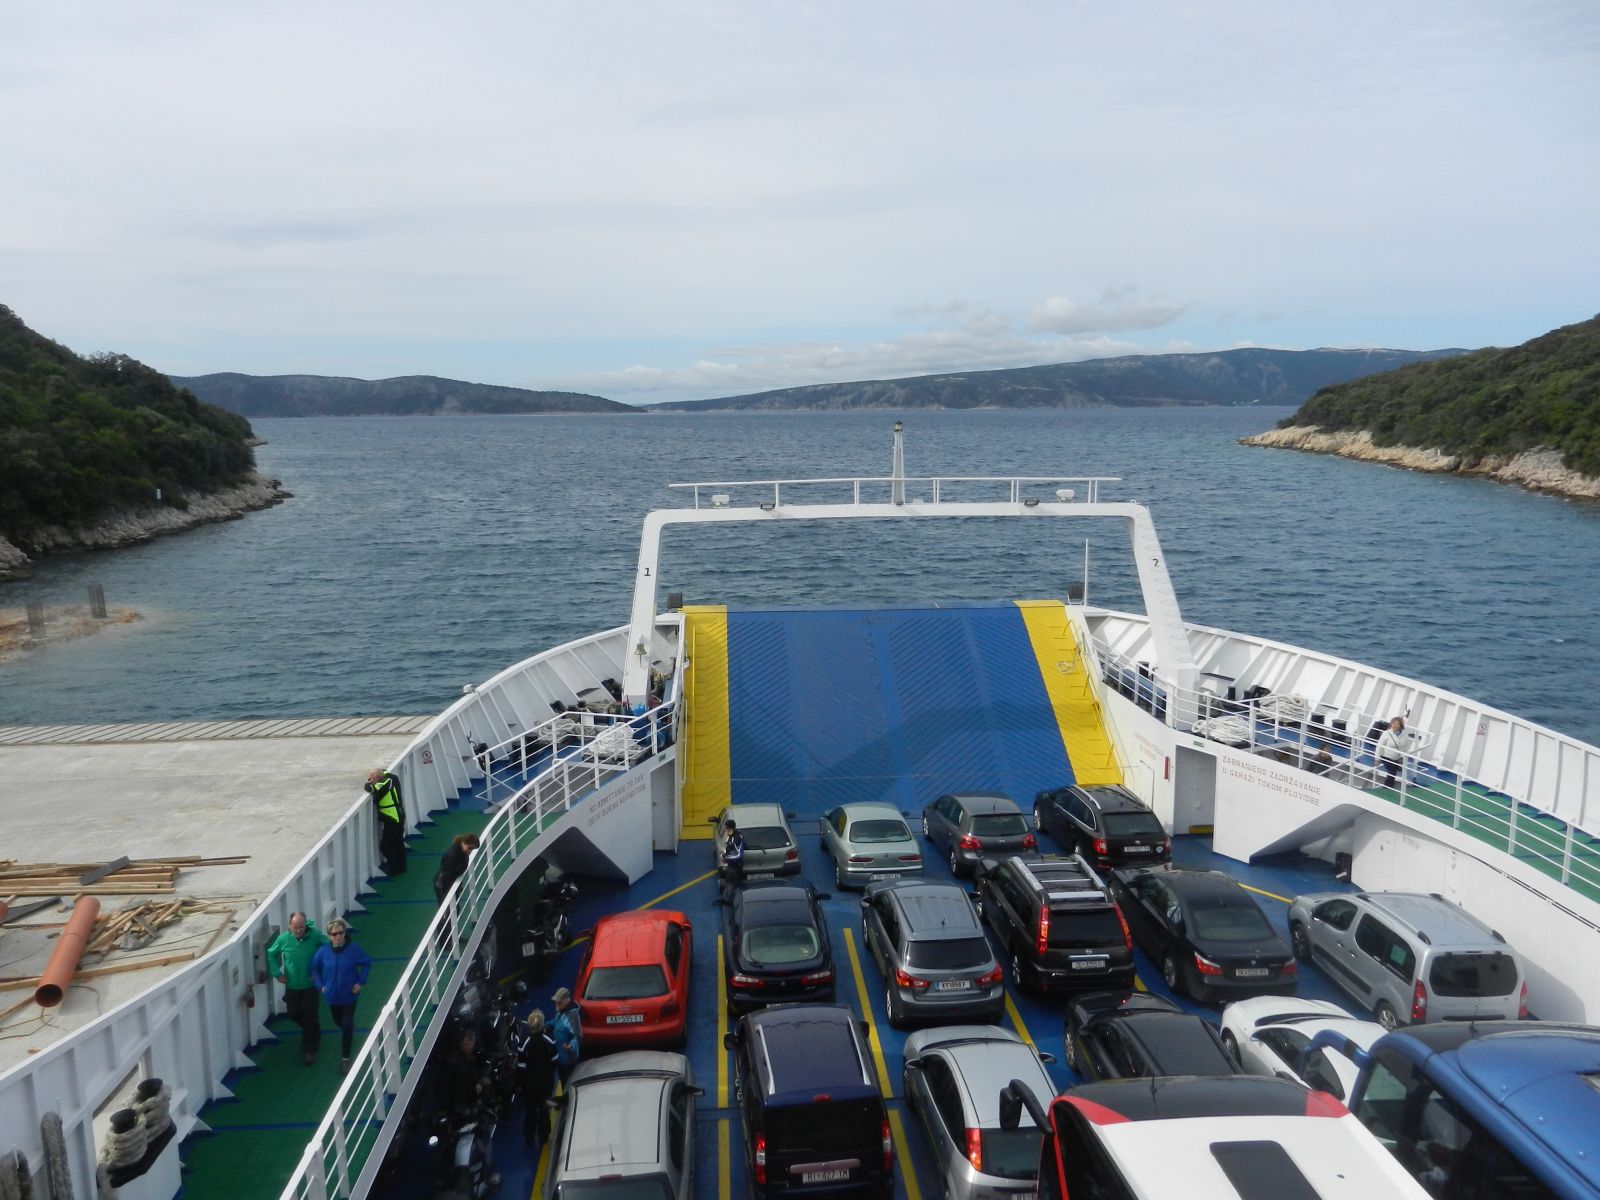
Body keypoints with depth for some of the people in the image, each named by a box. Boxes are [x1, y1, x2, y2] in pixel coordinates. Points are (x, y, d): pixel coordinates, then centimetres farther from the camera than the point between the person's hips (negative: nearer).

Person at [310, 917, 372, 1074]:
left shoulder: (353, 949, -20)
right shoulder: (323, 951, -15)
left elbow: (367, 963, -6)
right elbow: (315, 967, 3)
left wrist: (361, 982, -10)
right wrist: (320, 985, -2)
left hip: (349, 995, -3)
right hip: (332, 995, 3)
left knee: (347, 1025, -5)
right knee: (339, 1022, 23)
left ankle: (345, 1058, 8)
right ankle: (349, 1036, 57)